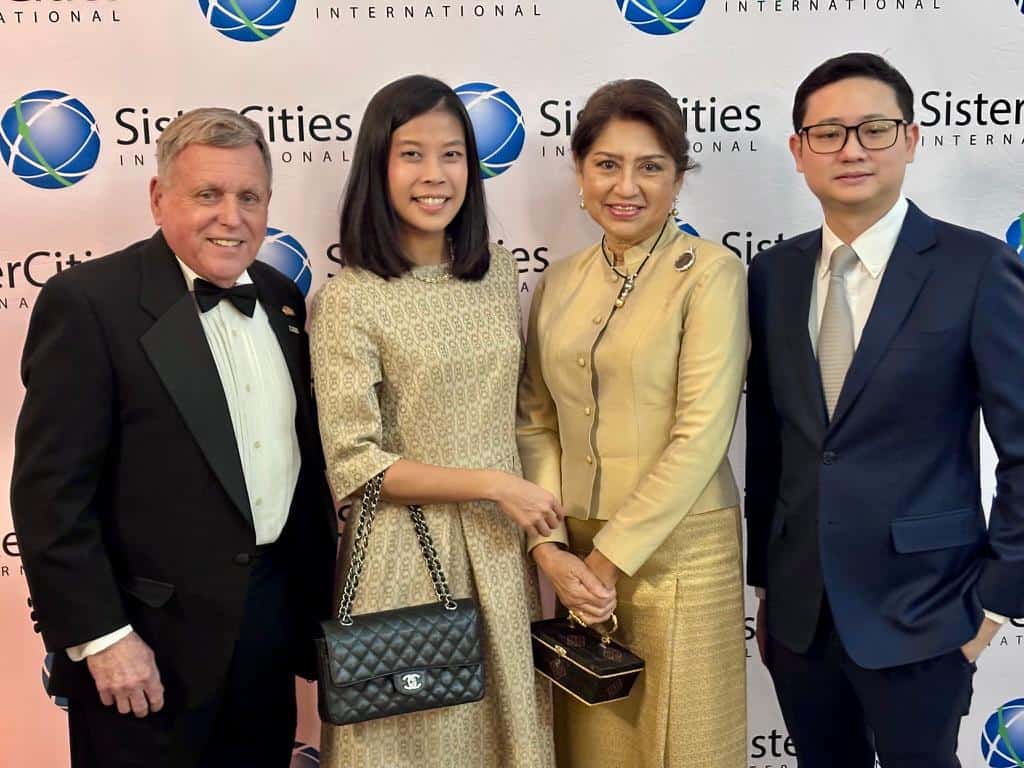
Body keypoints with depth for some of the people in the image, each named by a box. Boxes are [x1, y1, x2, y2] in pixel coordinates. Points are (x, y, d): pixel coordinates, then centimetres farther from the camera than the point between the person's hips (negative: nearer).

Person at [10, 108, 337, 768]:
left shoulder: (281, 297, 7)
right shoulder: (87, 302, -13)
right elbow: (50, 492, -15)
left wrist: (318, 593, 13)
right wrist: (100, 637, -17)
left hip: (273, 632, 6)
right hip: (154, 645, -6)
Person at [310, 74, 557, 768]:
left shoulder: (498, 273, 3)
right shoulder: (350, 299, -12)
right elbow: (354, 464, -14)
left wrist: (540, 533, 7)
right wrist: (491, 483, -16)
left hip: (501, 549, 5)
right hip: (405, 553, -4)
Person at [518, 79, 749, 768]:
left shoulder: (710, 272, -9)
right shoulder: (559, 281, 7)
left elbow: (701, 436, -15)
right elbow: (537, 423, 7)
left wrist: (610, 557, -13)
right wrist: (551, 548, -5)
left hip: (676, 551, -4)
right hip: (575, 557, 5)